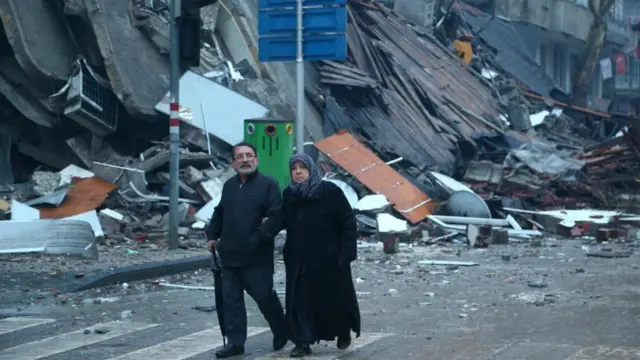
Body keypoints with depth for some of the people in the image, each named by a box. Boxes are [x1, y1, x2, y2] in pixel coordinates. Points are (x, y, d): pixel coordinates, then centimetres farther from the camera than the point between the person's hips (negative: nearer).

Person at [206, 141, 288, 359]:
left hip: (257, 256, -6)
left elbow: (277, 216, -15)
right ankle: (235, 342, 11)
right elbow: (219, 214, 25)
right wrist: (212, 235, 14)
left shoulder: (268, 185, -7)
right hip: (230, 255, 6)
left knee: (264, 296, 1)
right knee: (231, 300, 4)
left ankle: (281, 333, 23)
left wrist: (258, 238, -19)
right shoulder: (229, 186, 14)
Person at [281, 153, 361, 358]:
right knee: (300, 301, 0)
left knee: (334, 298, 8)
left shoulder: (330, 191, -11)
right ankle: (303, 343, 5)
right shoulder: (288, 195, 4)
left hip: (329, 258, -4)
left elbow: (348, 222, -11)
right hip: (298, 260, 4)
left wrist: (347, 252, -17)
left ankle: (344, 333, 32)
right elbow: (284, 222, 15)